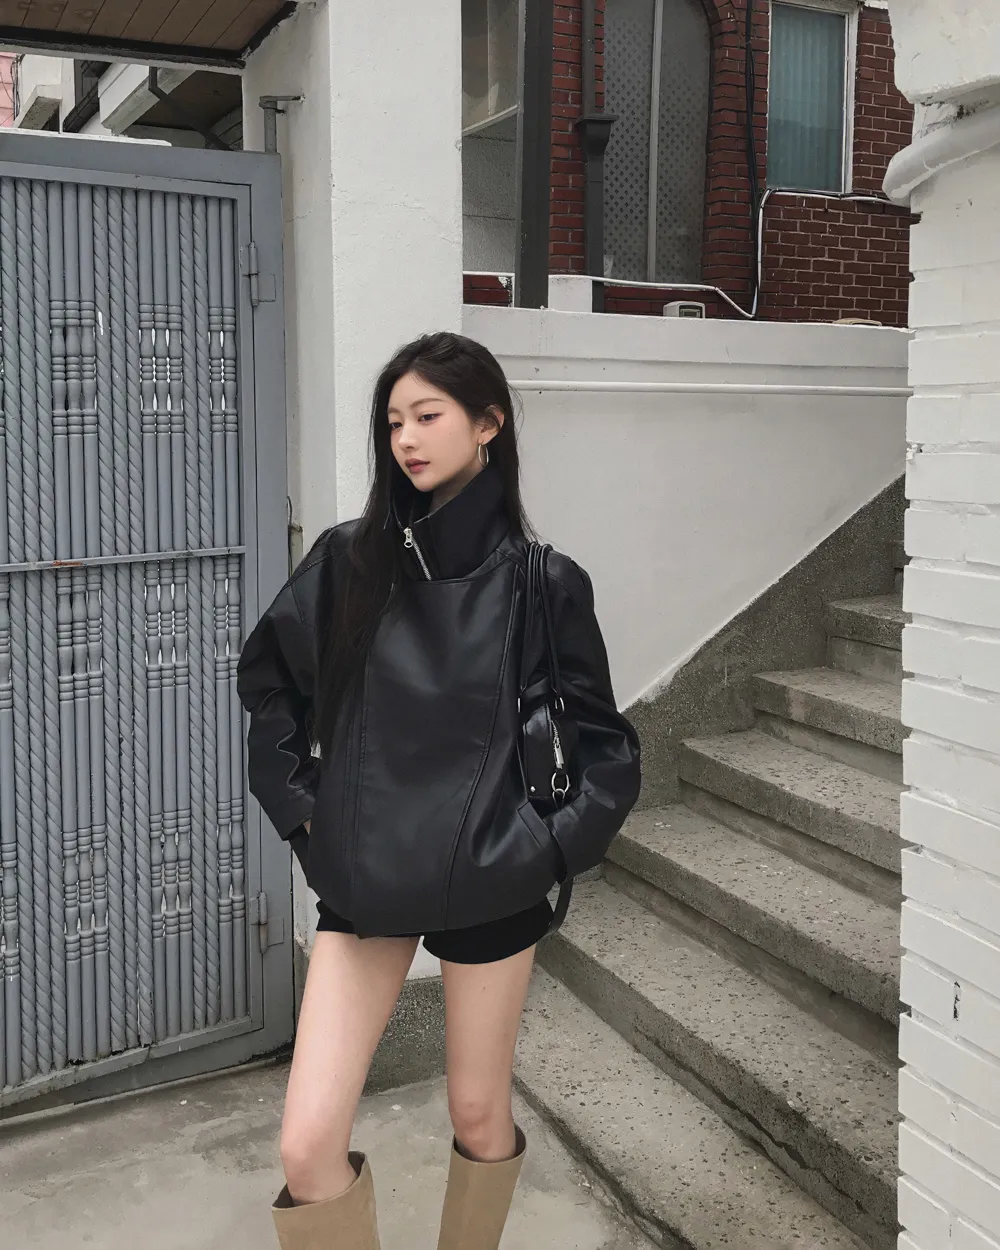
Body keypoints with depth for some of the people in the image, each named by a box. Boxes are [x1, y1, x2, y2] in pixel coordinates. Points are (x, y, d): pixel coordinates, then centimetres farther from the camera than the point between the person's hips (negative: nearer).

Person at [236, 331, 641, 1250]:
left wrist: (546, 846, -9)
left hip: (490, 886, -1)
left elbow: (607, 751, 0)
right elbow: (266, 684, 11)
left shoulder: (543, 580, -7)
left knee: (479, 1117, 15)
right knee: (308, 1145, -2)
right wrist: (302, 810, 5)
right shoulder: (348, 560, -2)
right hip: (363, 881, 2)